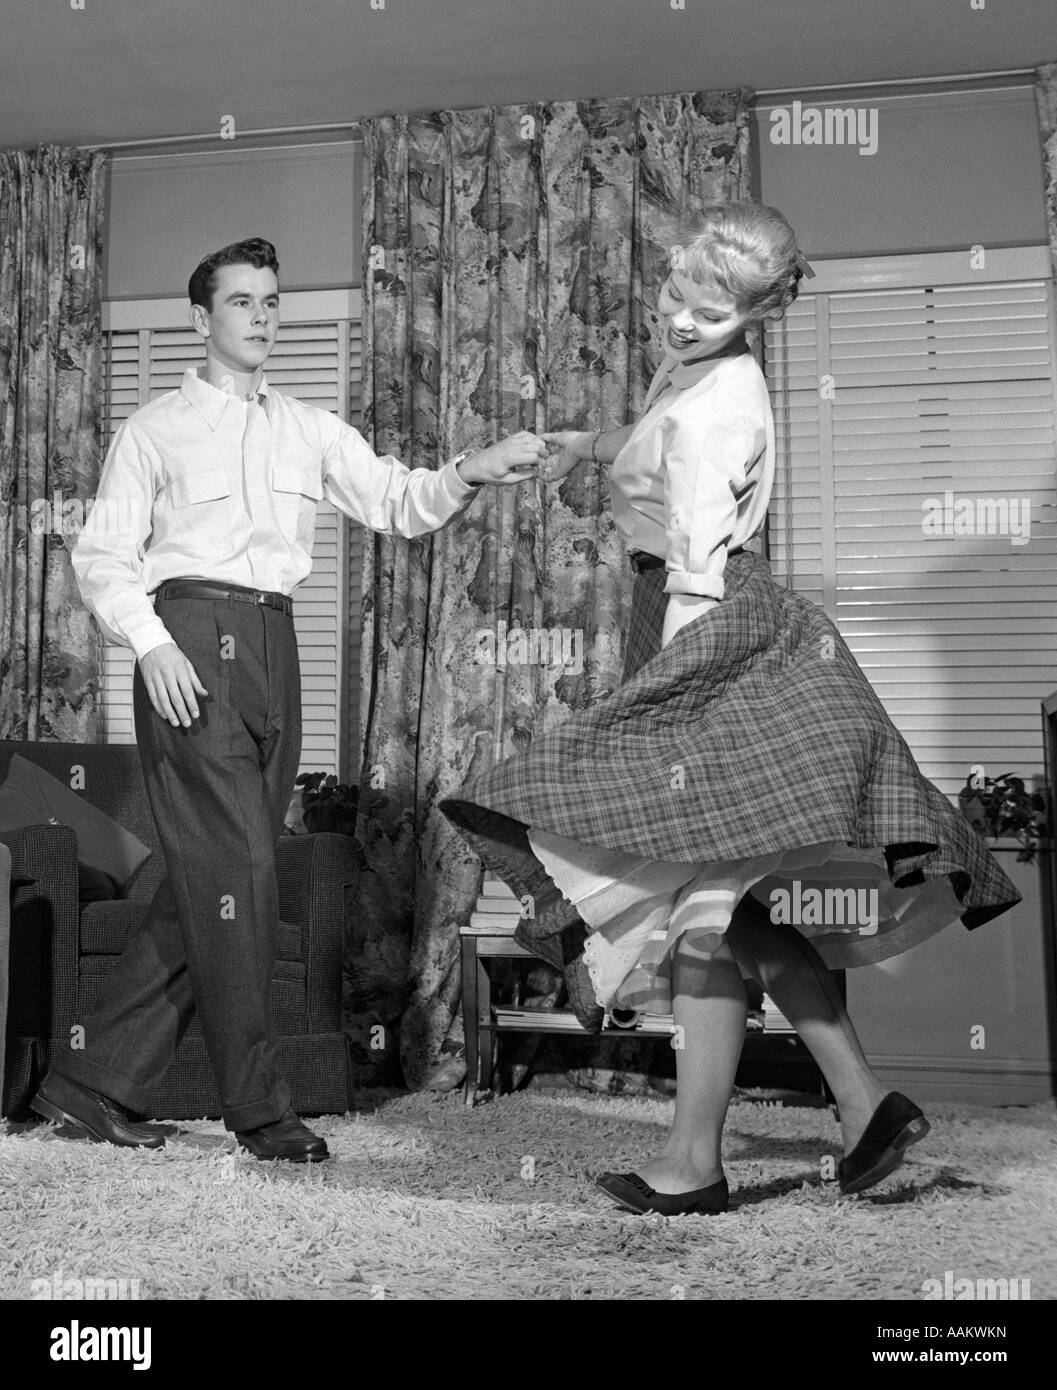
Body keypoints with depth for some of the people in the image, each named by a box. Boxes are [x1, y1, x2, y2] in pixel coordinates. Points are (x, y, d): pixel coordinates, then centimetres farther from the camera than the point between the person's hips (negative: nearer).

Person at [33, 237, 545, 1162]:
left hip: (274, 645, 5)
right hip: (191, 642, -5)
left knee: (212, 881, 5)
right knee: (236, 872, -9)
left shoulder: (310, 431, 17)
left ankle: (100, 1083, 17)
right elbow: (103, 554, 2)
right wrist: (150, 644, -13)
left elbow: (398, 503, 8)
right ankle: (259, 1106, 1)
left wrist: (471, 474, -11)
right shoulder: (157, 428, 6)